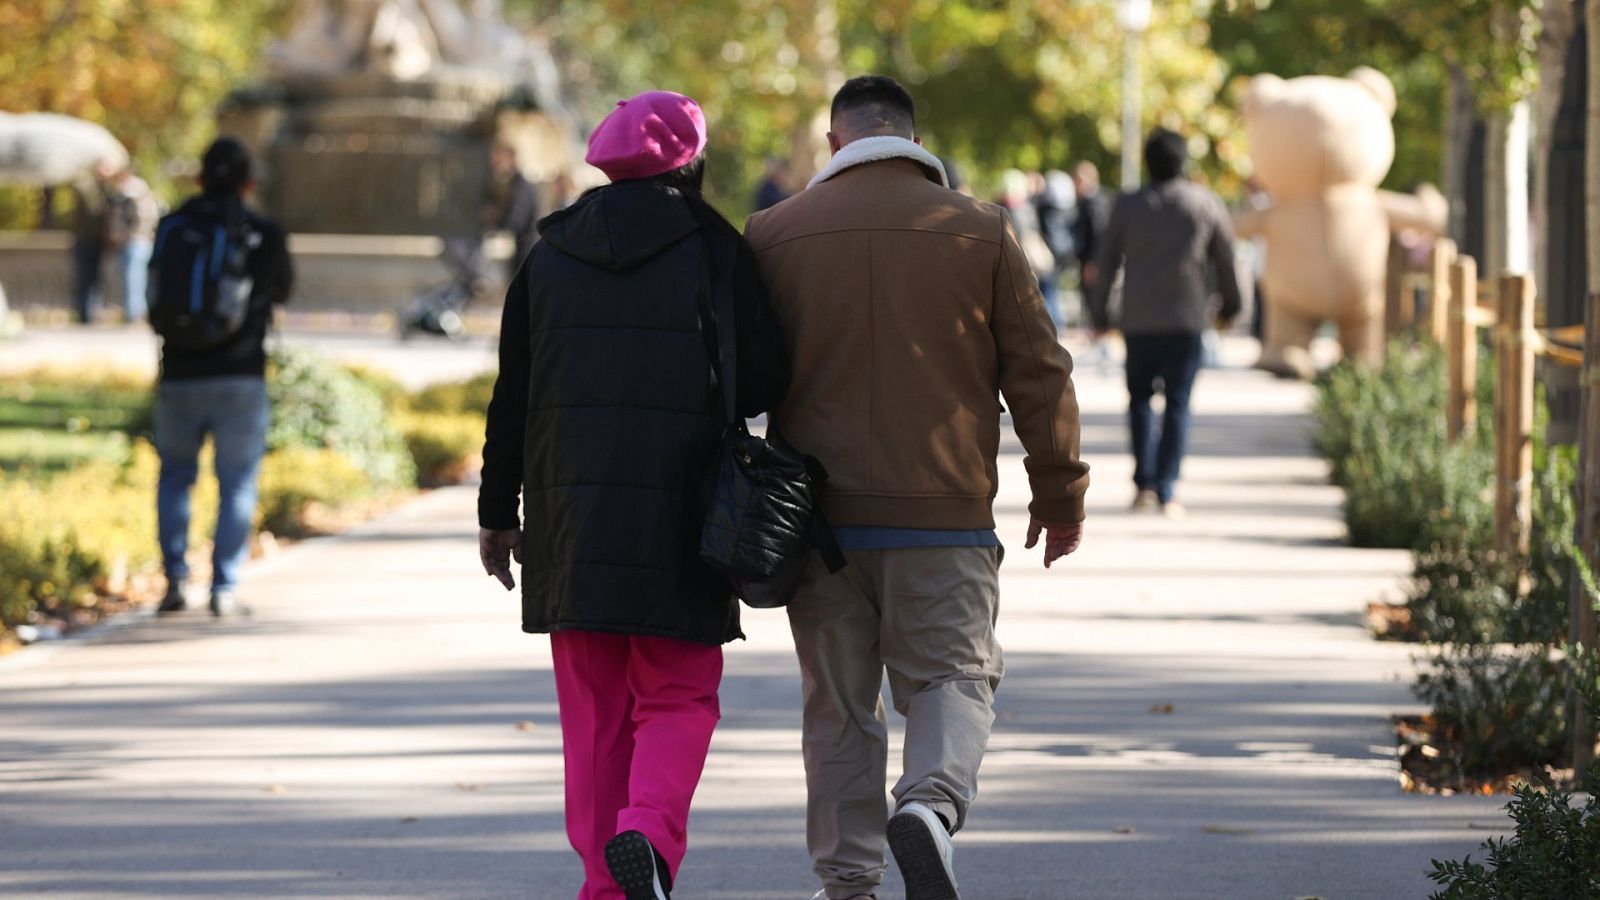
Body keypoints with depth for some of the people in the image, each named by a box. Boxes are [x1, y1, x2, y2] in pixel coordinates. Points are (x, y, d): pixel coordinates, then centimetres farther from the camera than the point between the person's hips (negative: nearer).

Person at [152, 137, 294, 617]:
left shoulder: (172, 227, 1)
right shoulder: (265, 234, -5)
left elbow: (157, 301, 10)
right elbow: (282, 290, 13)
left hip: (180, 376, 2)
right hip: (240, 378, -2)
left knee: (175, 476, 16)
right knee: (236, 484, 5)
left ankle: (175, 578, 6)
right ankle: (225, 589, 0)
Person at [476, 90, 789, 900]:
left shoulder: (549, 256, 8)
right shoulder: (714, 251, -3)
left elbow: (511, 398, 8)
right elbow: (764, 383, -4)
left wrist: (498, 512, 15)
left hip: (570, 513, 3)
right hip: (679, 518, -3)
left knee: (594, 711, 10)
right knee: (677, 697, 4)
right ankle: (648, 834, -21)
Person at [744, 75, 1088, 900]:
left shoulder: (774, 235, 3)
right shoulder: (980, 232, 1)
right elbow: (1039, 373, 3)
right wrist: (1059, 494, 13)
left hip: (819, 517, 2)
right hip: (944, 520, -1)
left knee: (839, 703, 11)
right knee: (953, 677, 6)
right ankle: (931, 804, -22)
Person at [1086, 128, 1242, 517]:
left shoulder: (1128, 206, 4)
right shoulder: (1206, 204, 3)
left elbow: (1106, 263, 4)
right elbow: (1225, 261, 8)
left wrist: (1099, 314, 12)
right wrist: (1230, 305, 22)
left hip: (1139, 320, 1)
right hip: (1188, 320, -1)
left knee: (1140, 398, 14)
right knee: (1177, 403, 1)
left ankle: (1145, 482, 0)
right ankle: (1166, 491, -6)